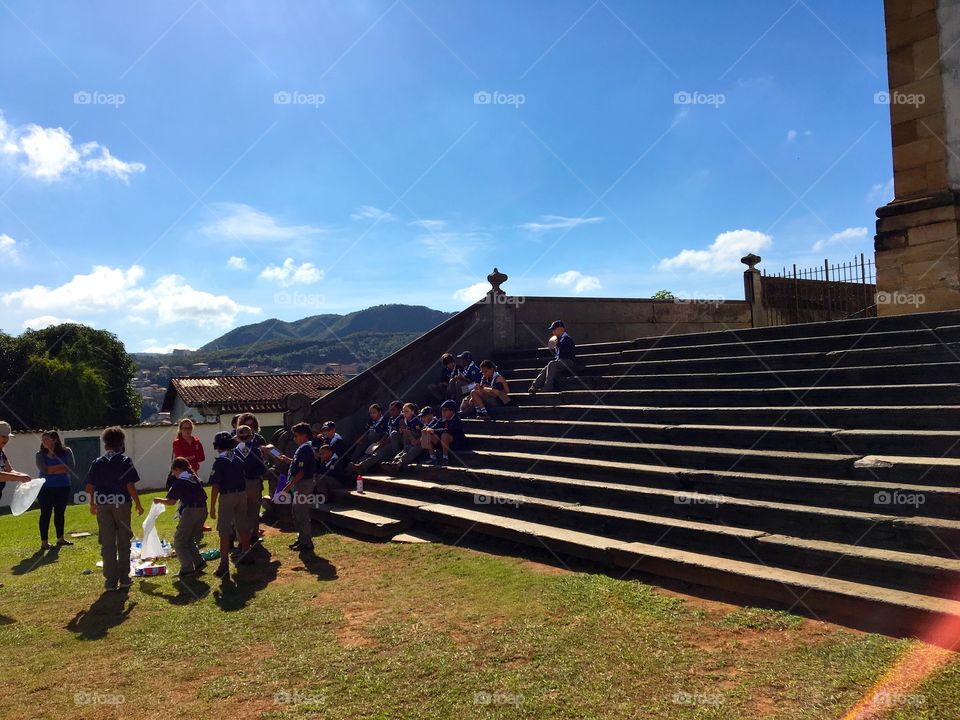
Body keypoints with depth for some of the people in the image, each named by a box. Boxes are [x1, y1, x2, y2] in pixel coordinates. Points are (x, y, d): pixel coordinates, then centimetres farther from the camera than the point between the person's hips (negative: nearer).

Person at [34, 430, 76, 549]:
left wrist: (52, 469, -13)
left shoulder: (66, 452, -1)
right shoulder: (40, 454, -3)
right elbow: (43, 469, -17)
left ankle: (60, 538, 23)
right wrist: (62, 467, -11)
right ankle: (44, 542, 4)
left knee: (60, 513, 11)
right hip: (46, 488, -2)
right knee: (46, 514, 0)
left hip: (63, 487, 2)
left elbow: (71, 469, -10)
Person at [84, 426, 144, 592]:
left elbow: (89, 487, 4)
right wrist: (138, 504, -2)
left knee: (107, 544, 8)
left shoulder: (97, 462, 5)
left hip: (103, 505, 2)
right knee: (123, 543, 9)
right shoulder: (124, 460, -5)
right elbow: (130, 485, -11)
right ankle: (124, 579, 13)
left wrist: (92, 504, 20)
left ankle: (110, 581, 12)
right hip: (121, 503, -2)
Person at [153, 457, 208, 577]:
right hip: (202, 510, 7)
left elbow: (171, 501, -7)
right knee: (190, 539, 23)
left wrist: (159, 500, 10)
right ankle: (199, 561, 15)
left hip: (190, 511, -7)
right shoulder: (195, 478, 15)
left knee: (179, 541, 6)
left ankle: (187, 568, 0)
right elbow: (204, 496, 16)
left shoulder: (179, 482, -6)